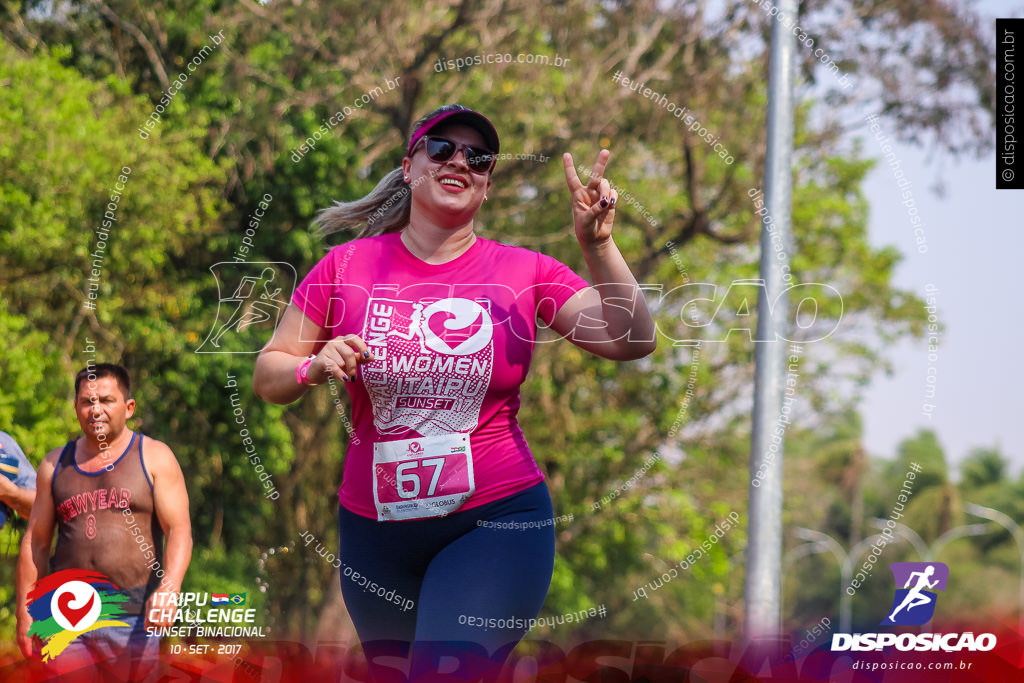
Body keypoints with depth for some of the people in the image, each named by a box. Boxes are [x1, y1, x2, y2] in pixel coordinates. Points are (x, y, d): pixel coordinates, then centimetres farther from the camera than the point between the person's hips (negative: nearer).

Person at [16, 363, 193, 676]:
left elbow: (179, 531, -4)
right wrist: (25, 612, 10)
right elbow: (36, 542, 17)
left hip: (133, 617, -2)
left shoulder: (153, 457, 4)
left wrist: (169, 589, -21)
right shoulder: (55, 465, 14)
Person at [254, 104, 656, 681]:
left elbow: (632, 341, -8)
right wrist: (314, 368, -16)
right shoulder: (346, 267, 1)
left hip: (495, 524, -3)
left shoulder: (523, 271, -1)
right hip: (374, 526, 3)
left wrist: (598, 247, -21)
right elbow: (267, 376, 6)